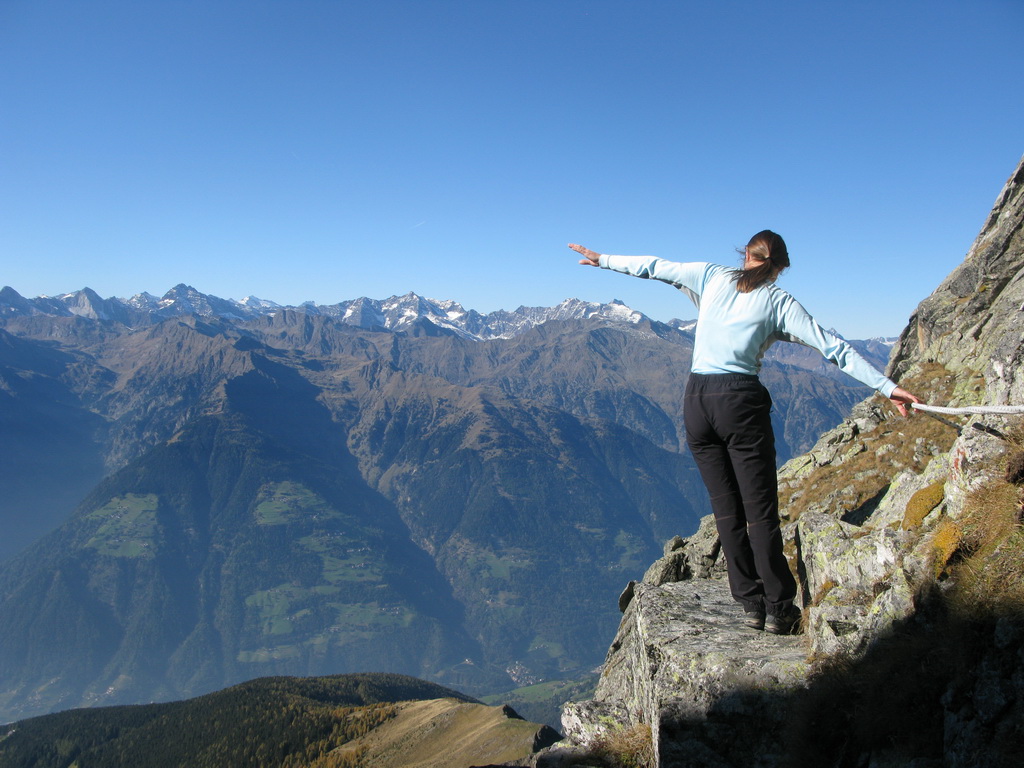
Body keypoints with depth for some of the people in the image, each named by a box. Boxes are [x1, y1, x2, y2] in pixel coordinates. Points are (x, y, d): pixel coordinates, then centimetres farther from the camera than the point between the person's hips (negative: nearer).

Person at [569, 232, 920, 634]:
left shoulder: (712, 277, 10)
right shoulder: (779, 302, 4)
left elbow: (654, 266, 19)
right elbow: (833, 347, -1)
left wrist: (603, 260, 32)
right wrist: (888, 387, 1)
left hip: (696, 399, 3)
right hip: (741, 401, -3)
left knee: (726, 508, 11)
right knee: (761, 511, 4)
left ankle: (752, 604, 16)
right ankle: (778, 611, 9)